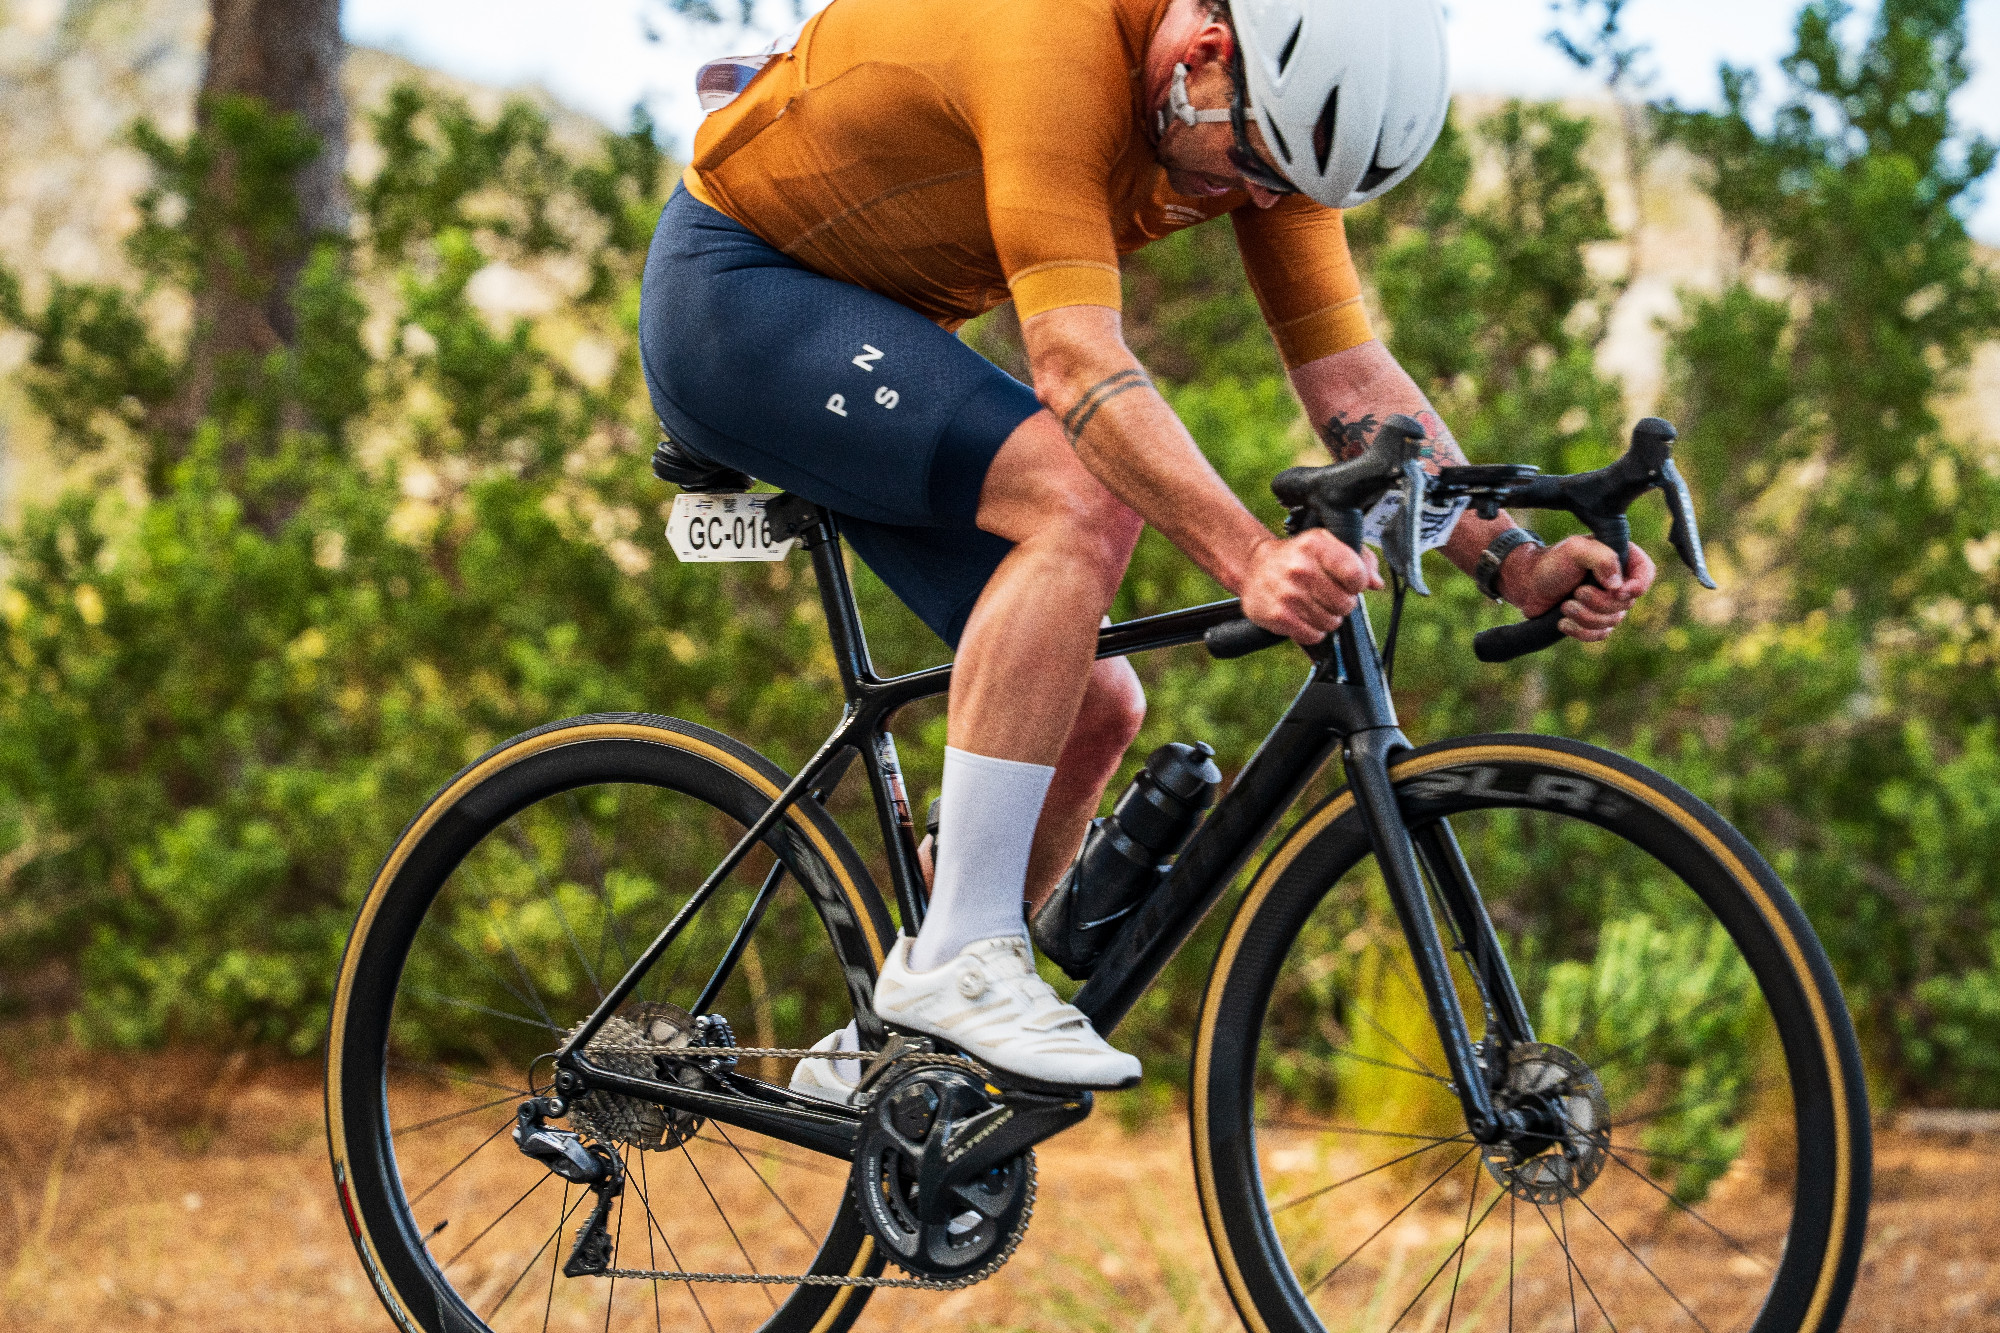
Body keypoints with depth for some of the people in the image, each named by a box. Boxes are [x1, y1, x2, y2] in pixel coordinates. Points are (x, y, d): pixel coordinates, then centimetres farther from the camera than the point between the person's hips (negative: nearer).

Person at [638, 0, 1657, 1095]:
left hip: (873, 321, 9)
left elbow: (1352, 377, -8)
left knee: (1093, 708, -1)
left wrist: (1514, 564, -21)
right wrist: (1248, 562, -52)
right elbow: (1077, 360, -40)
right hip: (732, 293, -9)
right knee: (1088, 497, -29)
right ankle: (959, 957, -26)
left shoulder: (1265, 115, -8)